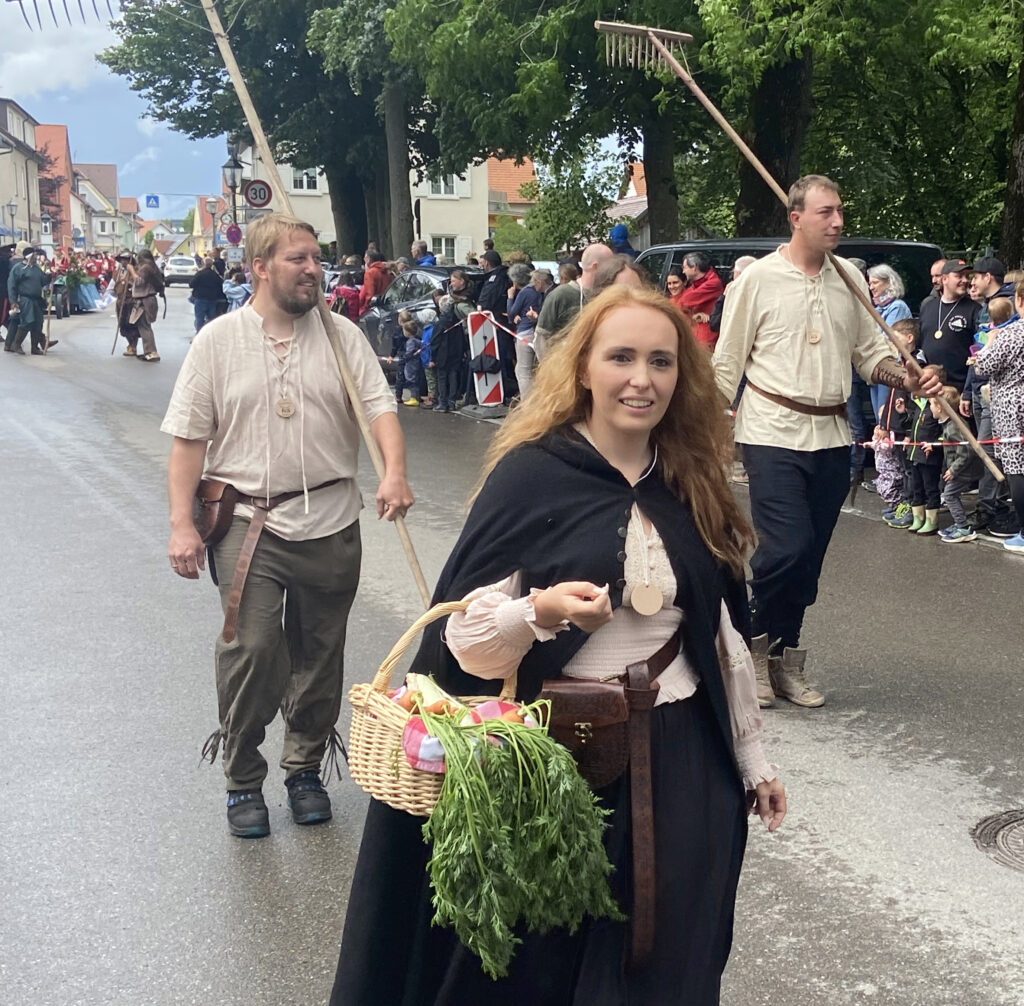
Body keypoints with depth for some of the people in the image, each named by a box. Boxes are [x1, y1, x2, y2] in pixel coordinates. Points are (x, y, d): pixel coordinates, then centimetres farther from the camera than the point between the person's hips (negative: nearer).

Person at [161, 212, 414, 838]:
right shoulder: (219, 341, 1)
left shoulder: (342, 336, 4)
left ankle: (305, 769, 30)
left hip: (331, 524, 2)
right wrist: (183, 525, -5)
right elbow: (190, 438, 1)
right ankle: (243, 780, 10)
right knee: (252, 650, -10)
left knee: (319, 656, 11)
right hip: (248, 521, -2)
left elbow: (380, 407, -3)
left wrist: (395, 473, -23)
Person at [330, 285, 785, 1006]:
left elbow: (724, 634, 13)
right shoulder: (532, 474, -10)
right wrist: (541, 613, -29)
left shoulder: (693, 485, 5)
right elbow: (466, 639, -10)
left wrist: (752, 758, 16)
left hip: (682, 760, 4)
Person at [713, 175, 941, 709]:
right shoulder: (759, 278, -4)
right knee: (786, 547, -15)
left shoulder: (849, 279, 9)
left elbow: (870, 352, 13)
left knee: (810, 555, 9)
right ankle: (753, 640, 10)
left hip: (831, 435, 5)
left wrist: (905, 378, -7)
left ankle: (784, 657, 23)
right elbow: (727, 361, -2)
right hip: (774, 433, -5)